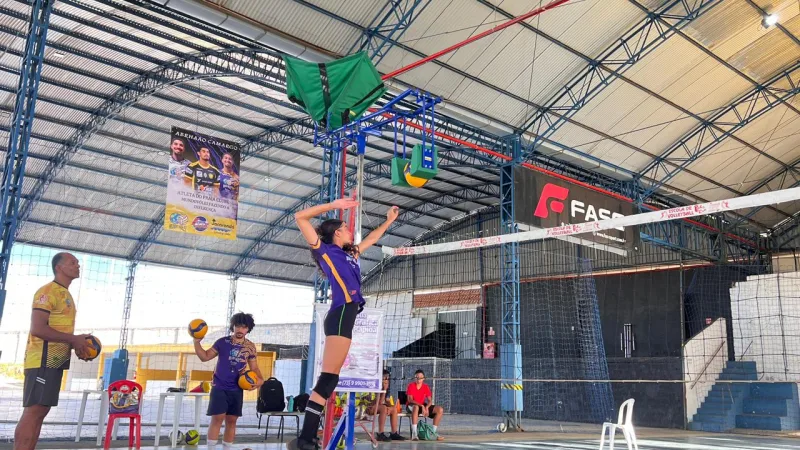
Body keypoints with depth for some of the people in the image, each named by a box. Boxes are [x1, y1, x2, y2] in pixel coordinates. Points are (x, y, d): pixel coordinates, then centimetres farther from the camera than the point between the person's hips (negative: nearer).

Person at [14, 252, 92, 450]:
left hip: (55, 360, 10)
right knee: (34, 411, -13)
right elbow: (37, 329, -20)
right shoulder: (48, 291, -10)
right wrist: (74, 339, -16)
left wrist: (77, 344, 9)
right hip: (43, 360, -10)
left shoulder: (65, 295, 20)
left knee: (41, 410, 8)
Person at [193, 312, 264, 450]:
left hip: (237, 389, 3)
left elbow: (254, 367, 9)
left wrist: (259, 379, -10)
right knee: (218, 417, -11)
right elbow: (205, 357, 3)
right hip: (219, 387, -3)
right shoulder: (222, 342, -2)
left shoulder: (250, 347, 2)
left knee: (231, 420, 7)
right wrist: (197, 342, -9)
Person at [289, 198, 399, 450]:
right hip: (341, 314, -9)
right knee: (328, 377, -15)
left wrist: (389, 220, 47)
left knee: (330, 379, 3)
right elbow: (300, 218, 0)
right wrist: (333, 205, 1)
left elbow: (371, 239, 43)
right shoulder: (324, 250, 5)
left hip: (346, 316, 9)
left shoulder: (350, 254, 25)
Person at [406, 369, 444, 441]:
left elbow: (430, 401, -1)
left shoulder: (426, 387, 3)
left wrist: (426, 407, -24)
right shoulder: (411, 385, -10)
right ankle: (414, 434, -46)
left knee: (440, 410, -13)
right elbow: (410, 400, -20)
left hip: (423, 406, 5)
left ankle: (434, 433, -8)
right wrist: (422, 406, -31)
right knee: (416, 407, -43)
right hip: (411, 406, -5)